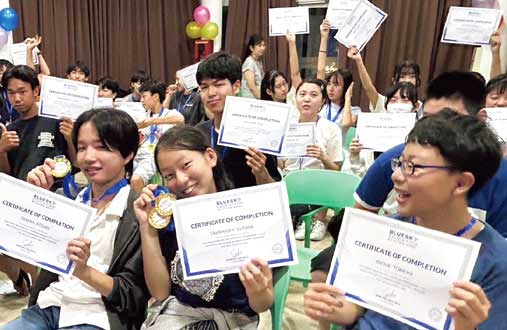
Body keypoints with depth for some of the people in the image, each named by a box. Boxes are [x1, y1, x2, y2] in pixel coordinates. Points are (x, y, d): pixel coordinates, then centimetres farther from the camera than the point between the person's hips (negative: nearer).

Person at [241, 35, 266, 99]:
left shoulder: (259, 62, 12)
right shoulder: (249, 62, -11)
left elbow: (261, 85, 13)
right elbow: (252, 87, -17)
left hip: (259, 98, 7)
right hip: (251, 98, -7)